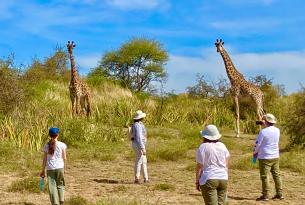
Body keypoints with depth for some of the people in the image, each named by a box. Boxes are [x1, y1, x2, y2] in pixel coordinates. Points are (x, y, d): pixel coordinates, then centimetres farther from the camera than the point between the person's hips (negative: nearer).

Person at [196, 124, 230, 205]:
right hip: (223, 179, 6)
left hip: (209, 180, -6)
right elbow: (226, 165, 11)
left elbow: (199, 166, -9)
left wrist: (197, 181, -1)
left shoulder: (203, 147, -8)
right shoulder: (223, 146, 9)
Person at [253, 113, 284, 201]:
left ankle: (265, 195, 3)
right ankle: (279, 194, 18)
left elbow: (258, 144, -12)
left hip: (265, 157, -7)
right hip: (275, 156, 7)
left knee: (264, 176, 1)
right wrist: (265, 126, 15)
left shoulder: (263, 132, -17)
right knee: (276, 175, 14)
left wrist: (255, 152, 9)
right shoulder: (277, 130, 3)